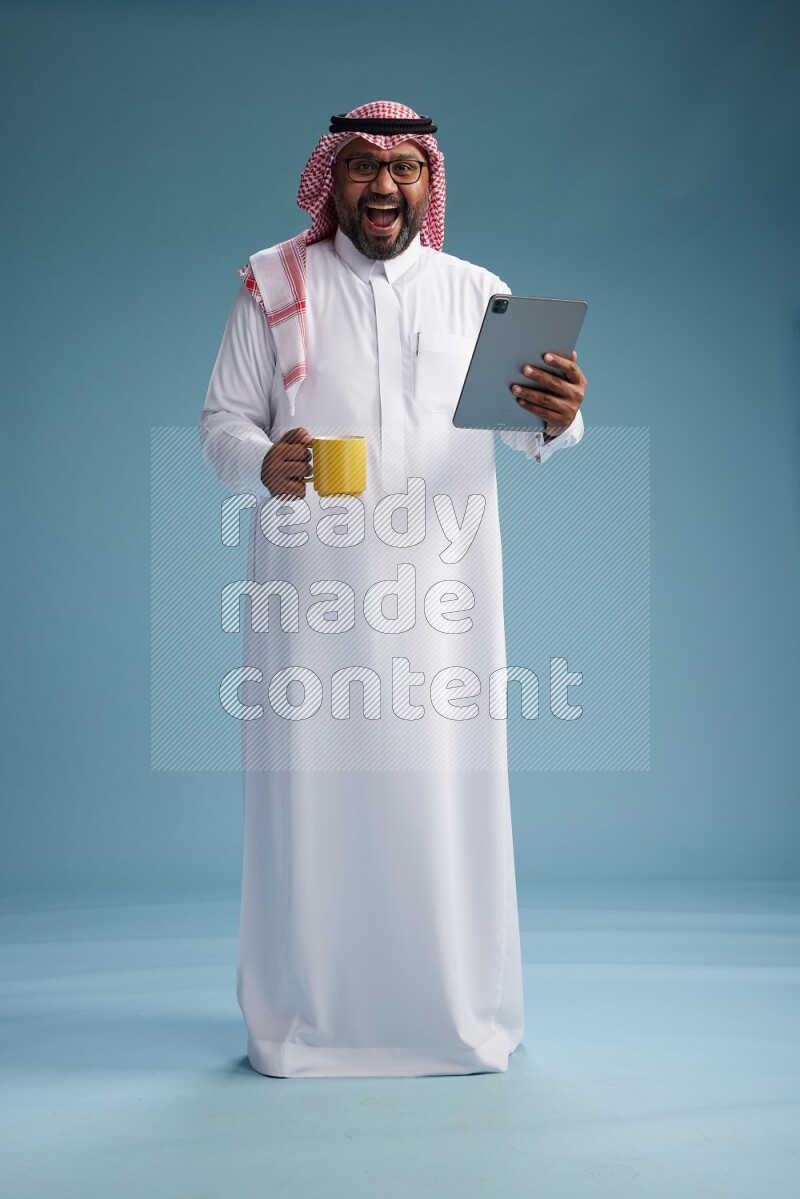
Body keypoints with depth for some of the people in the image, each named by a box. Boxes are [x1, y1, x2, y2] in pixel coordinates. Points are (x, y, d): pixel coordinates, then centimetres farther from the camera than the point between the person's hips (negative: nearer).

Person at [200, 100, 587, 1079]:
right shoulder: (274, 287, 10)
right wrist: (263, 464, -17)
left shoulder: (478, 293, 13)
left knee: (444, 789, 2)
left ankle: (458, 1014, 18)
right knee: (309, 785, 1)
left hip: (438, 589, 1)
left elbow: (528, 430, 2)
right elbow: (220, 421, 6)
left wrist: (557, 420, -22)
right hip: (309, 582, 0)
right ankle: (302, 1018, 16)